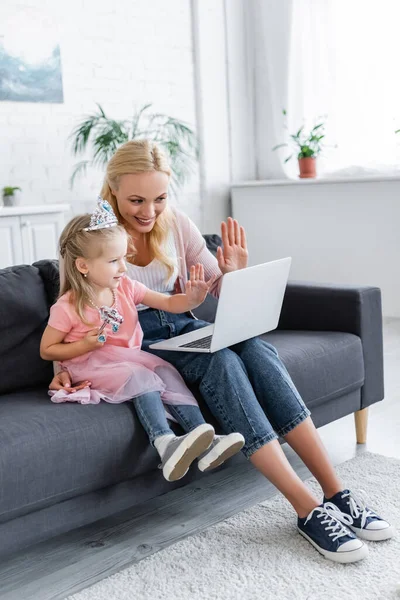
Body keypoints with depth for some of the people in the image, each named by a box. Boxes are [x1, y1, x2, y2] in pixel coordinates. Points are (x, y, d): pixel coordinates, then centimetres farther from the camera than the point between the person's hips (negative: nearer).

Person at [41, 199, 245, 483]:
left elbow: (168, 303, 2)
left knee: (166, 371, -21)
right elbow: (47, 350, -4)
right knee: (141, 378, -31)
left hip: (129, 358, 6)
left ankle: (203, 437, -31)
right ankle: (166, 444, -47)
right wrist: (85, 344, -19)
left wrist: (191, 299, -21)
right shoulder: (67, 308, -12)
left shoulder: (126, 287, 2)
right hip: (90, 364, -6)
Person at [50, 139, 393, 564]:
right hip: (132, 342, -4)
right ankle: (308, 509, -35)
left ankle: (335, 492, -26)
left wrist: (235, 273, -15)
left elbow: (220, 290, 8)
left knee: (257, 349, -26)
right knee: (221, 362, -33)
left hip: (180, 326, 5)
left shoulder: (176, 225, 2)